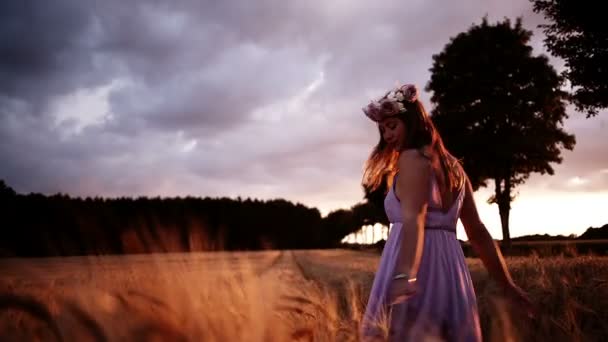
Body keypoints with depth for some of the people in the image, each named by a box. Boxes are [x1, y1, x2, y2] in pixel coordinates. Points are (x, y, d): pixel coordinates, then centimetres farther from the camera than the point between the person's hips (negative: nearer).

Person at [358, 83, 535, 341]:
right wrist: (507, 284, 22)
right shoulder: (453, 166, 19)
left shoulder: (412, 158, -5)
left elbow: (414, 219, -22)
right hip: (450, 269, 8)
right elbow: (478, 232, 19)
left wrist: (405, 275, -36)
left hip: (414, 271, -8)